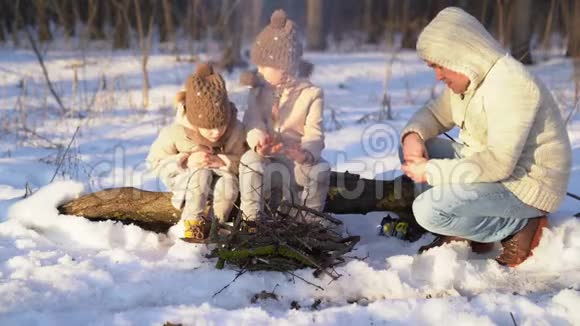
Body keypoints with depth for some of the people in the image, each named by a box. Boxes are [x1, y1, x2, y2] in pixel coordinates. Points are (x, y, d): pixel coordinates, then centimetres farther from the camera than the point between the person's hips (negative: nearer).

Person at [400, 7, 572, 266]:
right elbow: (436, 114, 15)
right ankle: (463, 230, 4)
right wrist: (413, 134, -10)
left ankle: (520, 227, -6)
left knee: (429, 210, -24)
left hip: (524, 184, -10)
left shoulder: (510, 85, -26)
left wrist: (430, 171, -26)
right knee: (416, 149, 3)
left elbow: (498, 164, -33)